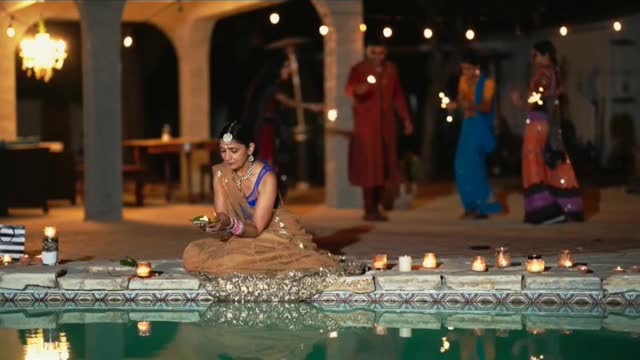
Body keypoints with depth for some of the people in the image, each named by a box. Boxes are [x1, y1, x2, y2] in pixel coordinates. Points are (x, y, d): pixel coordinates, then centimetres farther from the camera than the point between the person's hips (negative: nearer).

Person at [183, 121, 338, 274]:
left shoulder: (266, 177, -17)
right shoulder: (221, 174, -5)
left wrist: (231, 224, -40)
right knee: (192, 255, -22)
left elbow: (256, 229, -21)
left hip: (277, 238, -6)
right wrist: (212, 226, -33)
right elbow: (224, 233, -9)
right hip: (242, 239, 6)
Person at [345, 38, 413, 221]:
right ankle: (369, 210, -5)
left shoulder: (391, 69, 12)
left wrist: (406, 118, 14)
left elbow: (398, 95, 18)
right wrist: (358, 90, -45)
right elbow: (349, 89, -22)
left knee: (384, 165, 5)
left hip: (386, 124, 5)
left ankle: (376, 207, 16)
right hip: (366, 124, -5)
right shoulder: (359, 70, -4)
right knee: (369, 165, -9)